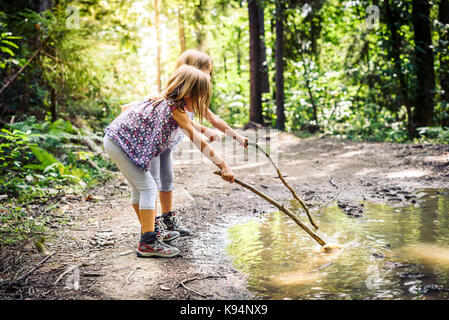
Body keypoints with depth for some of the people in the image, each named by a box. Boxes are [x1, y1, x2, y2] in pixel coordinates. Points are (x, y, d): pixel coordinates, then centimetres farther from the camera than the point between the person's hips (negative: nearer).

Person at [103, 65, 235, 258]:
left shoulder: (164, 99, 9)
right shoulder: (176, 109, -18)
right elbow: (199, 142, -20)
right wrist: (223, 166, -19)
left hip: (115, 138, 10)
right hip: (121, 143, -10)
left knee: (139, 187, 18)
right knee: (148, 188, -8)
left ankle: (148, 230, 31)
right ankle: (148, 243, -8)